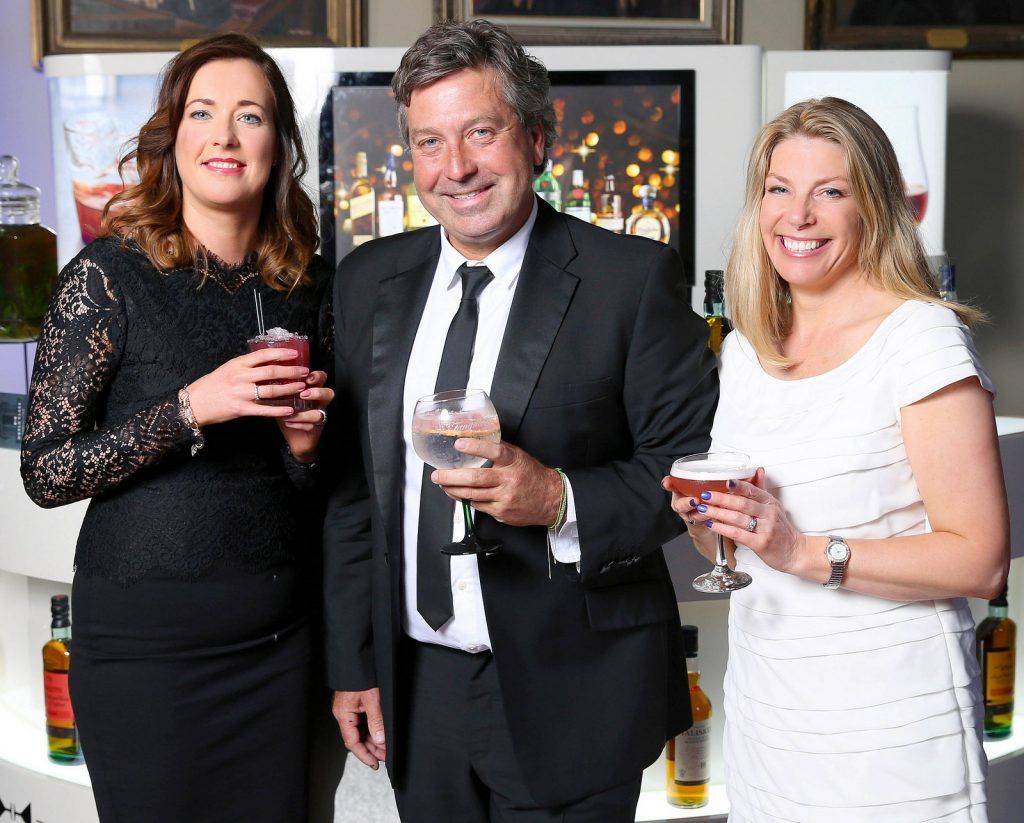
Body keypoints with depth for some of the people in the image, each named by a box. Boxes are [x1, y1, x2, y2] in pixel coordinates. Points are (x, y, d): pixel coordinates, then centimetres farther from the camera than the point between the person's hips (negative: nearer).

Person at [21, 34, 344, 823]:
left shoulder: (307, 284, 6)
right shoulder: (109, 276, -8)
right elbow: (44, 470, -11)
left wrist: (306, 442, -7)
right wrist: (192, 408, -22)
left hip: (280, 636, 4)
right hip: (147, 636, -4)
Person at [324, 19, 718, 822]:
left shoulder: (632, 277, -9)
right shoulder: (367, 281, 5)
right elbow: (352, 487, 9)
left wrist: (562, 499, -23)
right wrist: (353, 664, 9)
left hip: (570, 696, -4)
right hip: (419, 688, 4)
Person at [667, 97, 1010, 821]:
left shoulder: (922, 339, -14)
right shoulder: (747, 350, 7)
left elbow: (981, 563, -17)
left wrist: (809, 552, -24)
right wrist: (705, 517, -4)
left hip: (888, 728, -6)